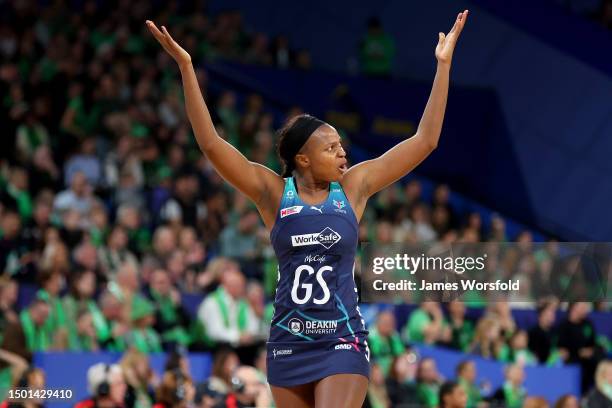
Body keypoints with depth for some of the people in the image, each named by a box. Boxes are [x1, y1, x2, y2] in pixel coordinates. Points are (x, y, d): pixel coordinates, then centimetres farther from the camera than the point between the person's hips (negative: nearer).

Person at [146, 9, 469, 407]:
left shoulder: (353, 187, 2)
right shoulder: (274, 192, 0)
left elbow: (425, 140, 3)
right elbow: (211, 143, -7)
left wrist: (443, 64, 1)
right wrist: (186, 67, -13)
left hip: (342, 342, -1)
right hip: (289, 342, 1)